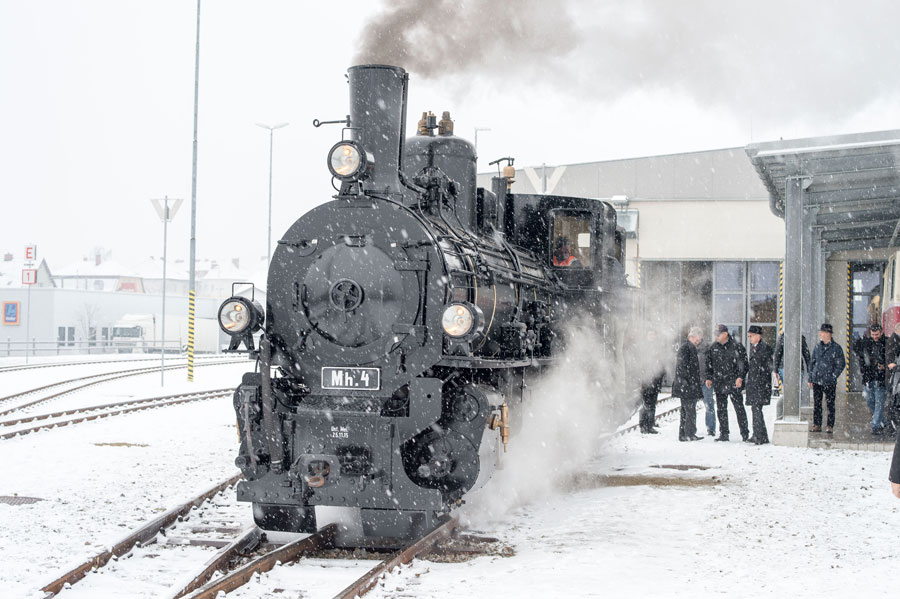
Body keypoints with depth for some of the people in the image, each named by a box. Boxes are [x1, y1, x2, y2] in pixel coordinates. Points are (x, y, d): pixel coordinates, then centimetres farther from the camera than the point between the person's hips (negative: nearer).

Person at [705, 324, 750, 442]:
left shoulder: (736, 347, -4)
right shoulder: (713, 348, 10)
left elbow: (742, 364, -5)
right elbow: (709, 364, 18)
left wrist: (740, 377, -14)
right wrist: (708, 378, 10)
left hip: (733, 383, -5)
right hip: (719, 383, 5)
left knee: (739, 408, -3)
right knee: (721, 409, 7)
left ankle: (745, 433, 4)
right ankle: (723, 433, 13)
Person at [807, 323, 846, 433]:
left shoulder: (836, 348, -5)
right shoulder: (817, 346, 9)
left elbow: (841, 364, -3)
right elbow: (812, 362, 15)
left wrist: (832, 377, -10)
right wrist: (810, 378, 10)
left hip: (829, 382, -4)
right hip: (816, 381, 4)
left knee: (830, 404, 3)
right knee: (816, 404, 6)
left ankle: (830, 426, 10)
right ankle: (817, 425, 12)